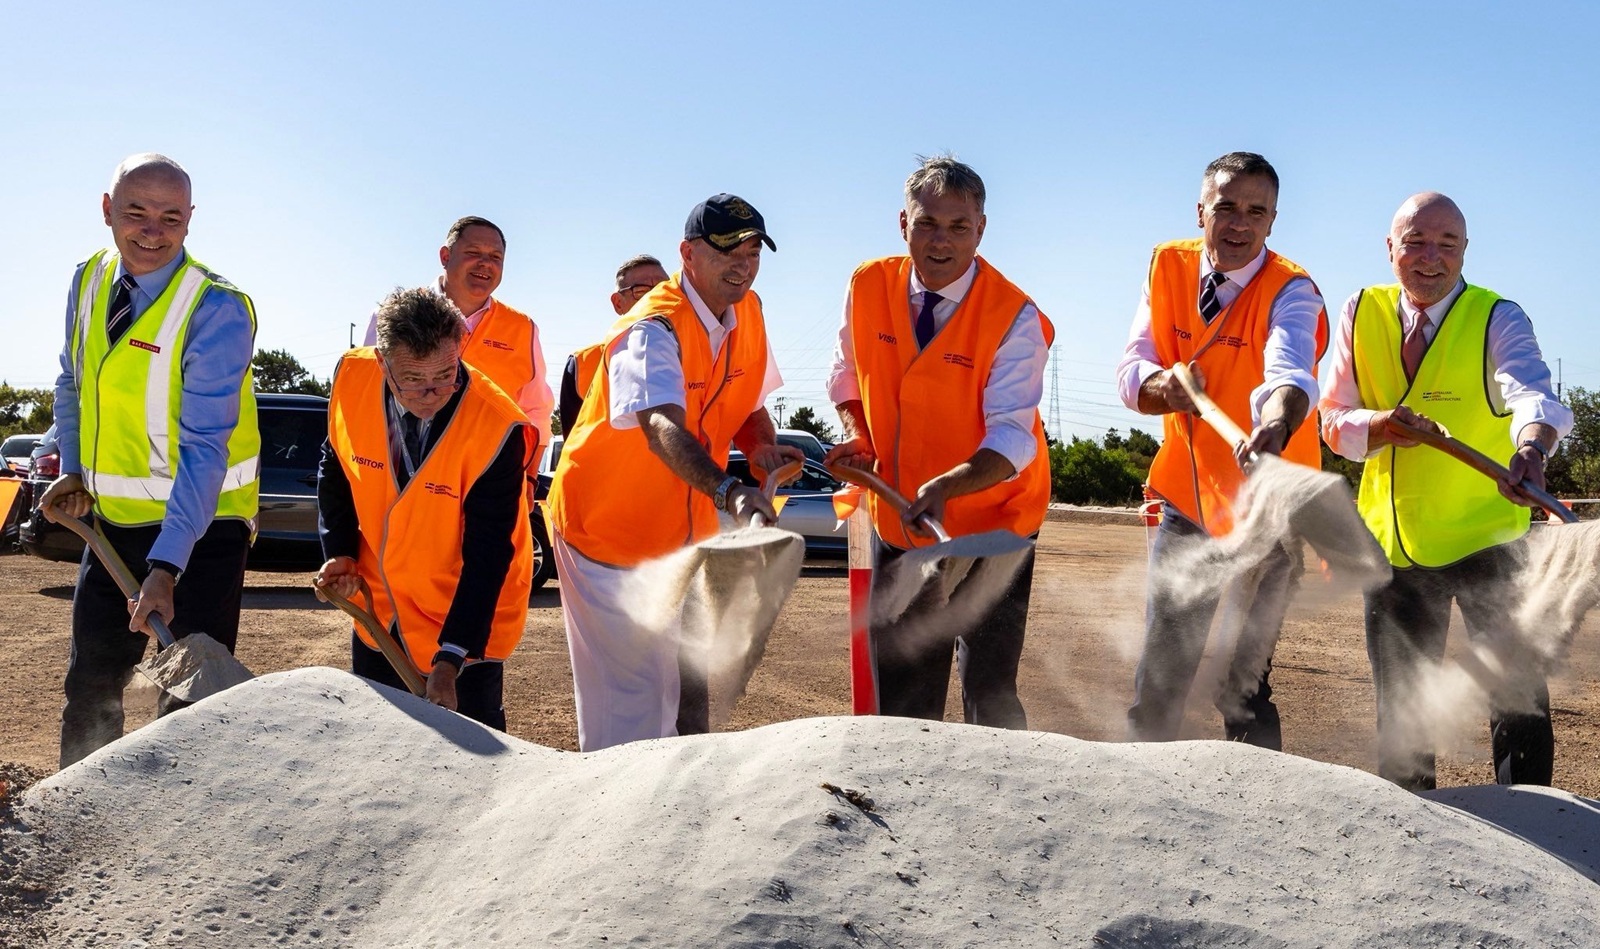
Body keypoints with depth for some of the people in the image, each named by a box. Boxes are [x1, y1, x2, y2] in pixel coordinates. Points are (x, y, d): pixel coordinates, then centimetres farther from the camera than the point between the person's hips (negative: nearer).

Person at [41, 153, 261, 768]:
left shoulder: (217, 310, -19)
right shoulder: (89, 281, 2)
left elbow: (205, 448, -24)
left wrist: (165, 567, -30)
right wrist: (74, 472, 2)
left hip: (200, 528, -7)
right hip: (113, 521, 7)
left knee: (192, 700, -5)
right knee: (88, 692, 18)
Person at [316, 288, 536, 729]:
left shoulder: (498, 428, -29)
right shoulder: (352, 378, -17)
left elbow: (487, 557, -25)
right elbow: (334, 468, 5)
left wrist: (449, 661, -29)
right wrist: (340, 552, -6)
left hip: (464, 618, -4)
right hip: (377, 610, 5)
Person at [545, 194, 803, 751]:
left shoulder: (748, 313, -1)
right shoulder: (654, 329, -27)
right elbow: (662, 427, -45)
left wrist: (762, 448, -11)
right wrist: (726, 490, -61)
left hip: (682, 532, 8)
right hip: (606, 528, -8)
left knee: (676, 690, 19)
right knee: (627, 695, -7)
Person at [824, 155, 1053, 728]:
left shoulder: (1015, 318, -18)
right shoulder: (868, 288, -5)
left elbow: (1010, 438, -25)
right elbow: (848, 373, 13)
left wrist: (945, 488, -42)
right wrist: (857, 435, -5)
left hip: (989, 530, -4)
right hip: (898, 524, 4)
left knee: (989, 701, -6)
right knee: (901, 705, 14)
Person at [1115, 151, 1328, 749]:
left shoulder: (1290, 291, -16)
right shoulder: (1169, 267, -2)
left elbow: (1290, 373, -37)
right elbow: (1130, 373, -6)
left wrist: (1274, 430, -59)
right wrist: (1163, 385, -29)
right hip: (1186, 504, 4)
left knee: (1241, 687, -3)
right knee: (1156, 682, 10)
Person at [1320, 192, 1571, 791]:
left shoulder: (1498, 320, -10)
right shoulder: (1361, 315, 0)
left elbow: (1532, 392, -31)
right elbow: (1335, 421, 1)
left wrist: (1532, 447, -52)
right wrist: (1381, 424, -21)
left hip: (1486, 537, -3)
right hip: (1393, 542, 4)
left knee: (1518, 695, -4)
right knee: (1399, 705, 16)